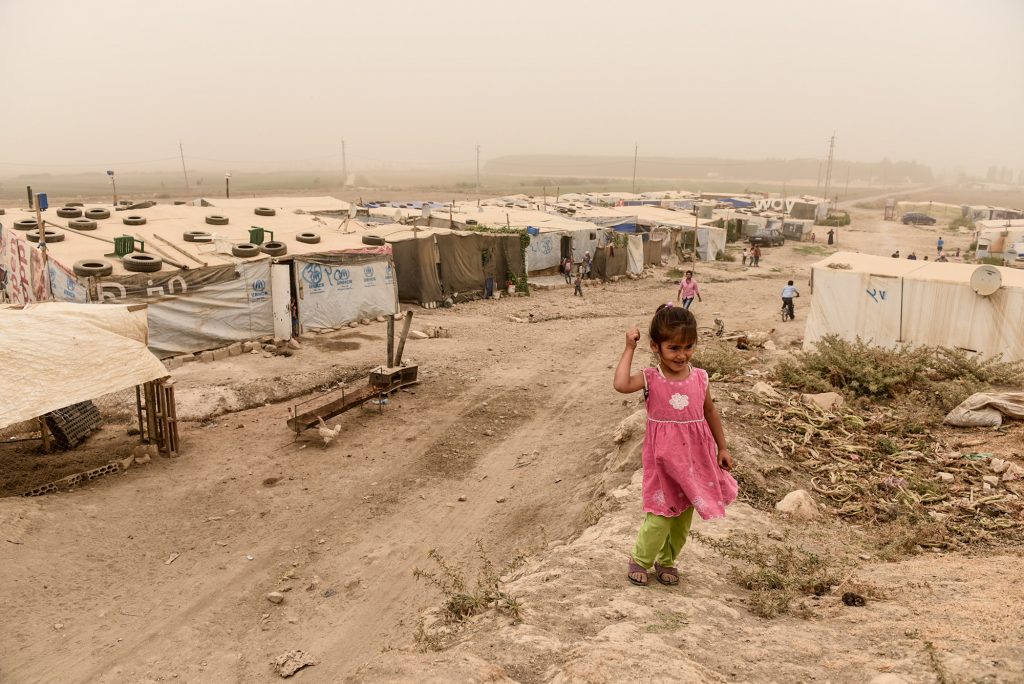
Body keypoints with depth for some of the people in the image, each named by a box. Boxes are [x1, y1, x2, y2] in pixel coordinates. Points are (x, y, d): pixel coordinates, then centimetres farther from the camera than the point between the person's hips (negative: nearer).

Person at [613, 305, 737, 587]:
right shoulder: (650, 378, -13)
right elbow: (621, 384, -32)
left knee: (684, 515, 16)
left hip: (695, 457, 4)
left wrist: (722, 448, 13)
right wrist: (630, 348, -24)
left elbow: (710, 412, 9)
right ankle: (639, 559, 25)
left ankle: (667, 561, 37)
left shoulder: (699, 377, -4)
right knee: (660, 516, 0)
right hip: (664, 459, -4)